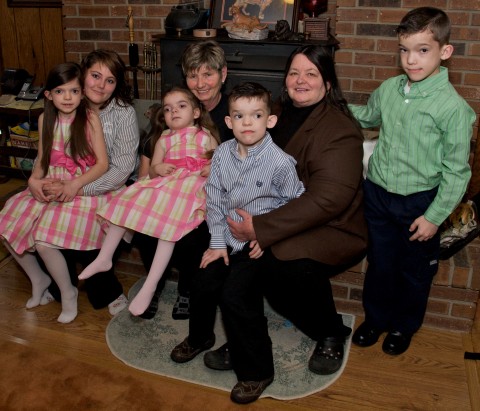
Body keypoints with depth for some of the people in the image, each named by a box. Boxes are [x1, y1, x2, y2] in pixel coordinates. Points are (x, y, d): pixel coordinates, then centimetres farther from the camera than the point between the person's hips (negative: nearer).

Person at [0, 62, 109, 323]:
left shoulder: (90, 118, -8)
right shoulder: (45, 119, 6)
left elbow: (102, 163, -11)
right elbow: (42, 159, 12)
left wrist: (75, 184, -23)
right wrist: (34, 180, -8)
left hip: (81, 187, -6)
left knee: (44, 241, -22)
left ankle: (68, 292, 4)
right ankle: (38, 278, 21)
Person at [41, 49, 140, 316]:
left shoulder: (124, 113, -9)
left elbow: (123, 168, -15)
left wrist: (79, 189, -23)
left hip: (106, 193, -3)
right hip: (67, 191, 4)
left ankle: (109, 292, 5)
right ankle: (61, 285, 12)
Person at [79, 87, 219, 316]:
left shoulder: (205, 135, 13)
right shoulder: (164, 139, 23)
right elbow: (152, 169, 17)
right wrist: (158, 168, -6)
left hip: (192, 183, -5)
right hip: (163, 182, 6)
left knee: (169, 222, -31)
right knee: (126, 203, -11)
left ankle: (149, 287, -31)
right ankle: (104, 258, 4)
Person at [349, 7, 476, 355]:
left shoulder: (452, 106, -18)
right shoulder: (389, 89, -3)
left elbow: (456, 170, -13)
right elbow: (368, 117, 20)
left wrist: (434, 216, -13)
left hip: (419, 202, -4)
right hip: (378, 194, 4)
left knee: (414, 270, 17)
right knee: (379, 263, 19)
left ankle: (404, 326, 40)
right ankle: (376, 317, 42)